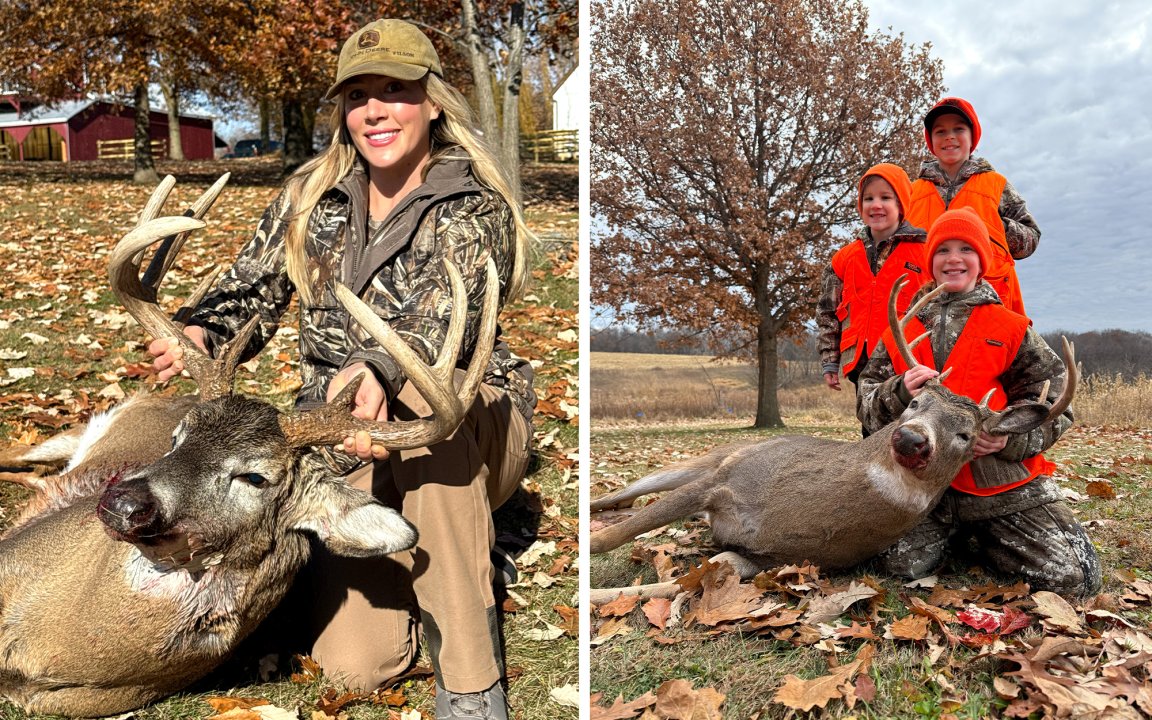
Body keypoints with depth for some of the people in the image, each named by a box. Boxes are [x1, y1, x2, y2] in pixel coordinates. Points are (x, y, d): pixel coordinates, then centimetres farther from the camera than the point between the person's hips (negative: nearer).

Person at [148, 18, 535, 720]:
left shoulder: (475, 206, -9)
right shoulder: (312, 197, 6)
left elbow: (444, 320, -27)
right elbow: (251, 291, 6)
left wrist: (373, 369, -48)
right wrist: (200, 333, -18)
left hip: (468, 433, -3)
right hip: (344, 449, 3)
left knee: (420, 398, -41)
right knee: (354, 662, -14)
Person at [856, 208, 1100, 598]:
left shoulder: (1011, 330, 5)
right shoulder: (902, 332, 10)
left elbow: (1054, 403, 2)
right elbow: (867, 403, 6)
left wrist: (1010, 437, -18)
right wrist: (901, 393, -18)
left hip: (1006, 481, 0)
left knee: (1075, 578, -10)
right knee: (903, 564, -19)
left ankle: (986, 536, 19)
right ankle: (953, 530, 16)